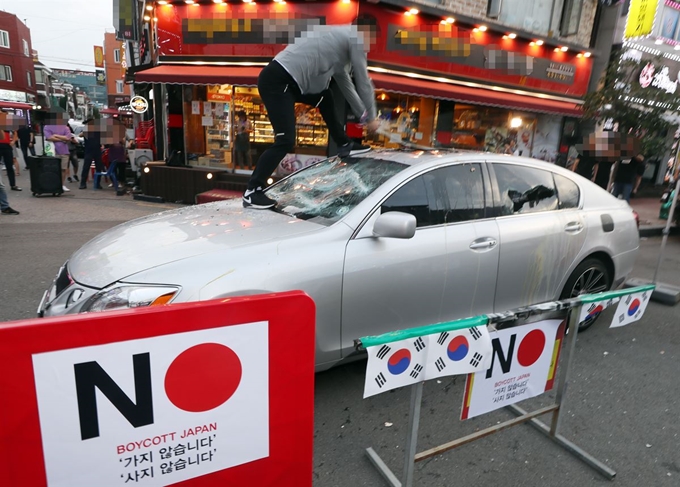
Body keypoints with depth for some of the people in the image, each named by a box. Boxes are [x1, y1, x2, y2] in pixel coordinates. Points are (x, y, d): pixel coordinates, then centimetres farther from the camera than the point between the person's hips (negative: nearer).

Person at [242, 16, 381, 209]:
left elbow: (345, 82, 31)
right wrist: (371, 117, 13)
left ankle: (344, 145, 32)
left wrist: (363, 115, 33)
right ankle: (252, 191, -6)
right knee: (286, 141, -13)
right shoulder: (355, 38, 0)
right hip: (277, 80, -10)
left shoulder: (340, 37, 27)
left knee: (325, 96, 25)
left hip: (288, 79, 10)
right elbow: (364, 82, 1)